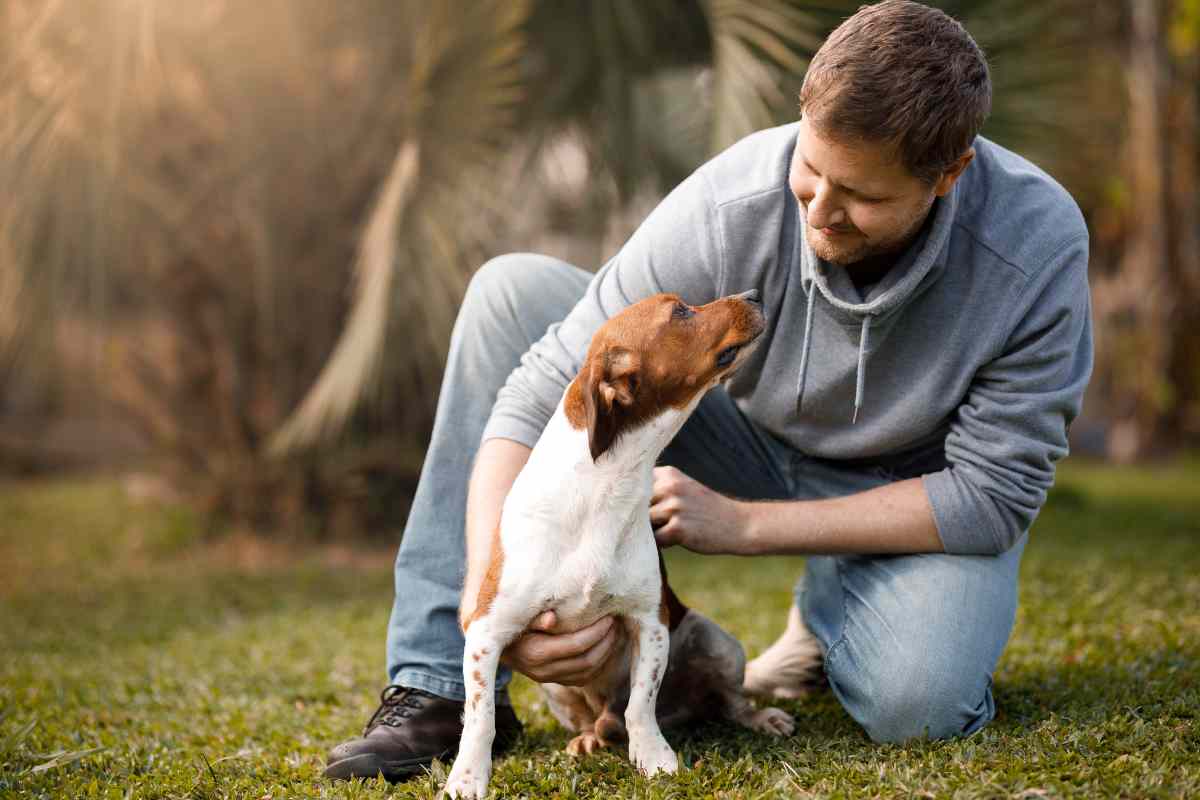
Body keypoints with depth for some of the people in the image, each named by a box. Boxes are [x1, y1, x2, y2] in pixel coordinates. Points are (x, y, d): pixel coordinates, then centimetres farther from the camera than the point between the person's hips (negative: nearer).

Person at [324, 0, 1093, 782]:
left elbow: (994, 494, -23)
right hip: (761, 446, 2)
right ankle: (444, 684, -16)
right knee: (510, 290, -17)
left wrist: (743, 524, -27)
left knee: (914, 703, -35)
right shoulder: (732, 204, -27)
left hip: (923, 501, -1)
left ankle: (834, 609, 6)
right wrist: (488, 597, -38)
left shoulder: (1038, 244, -29)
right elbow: (544, 393, -25)